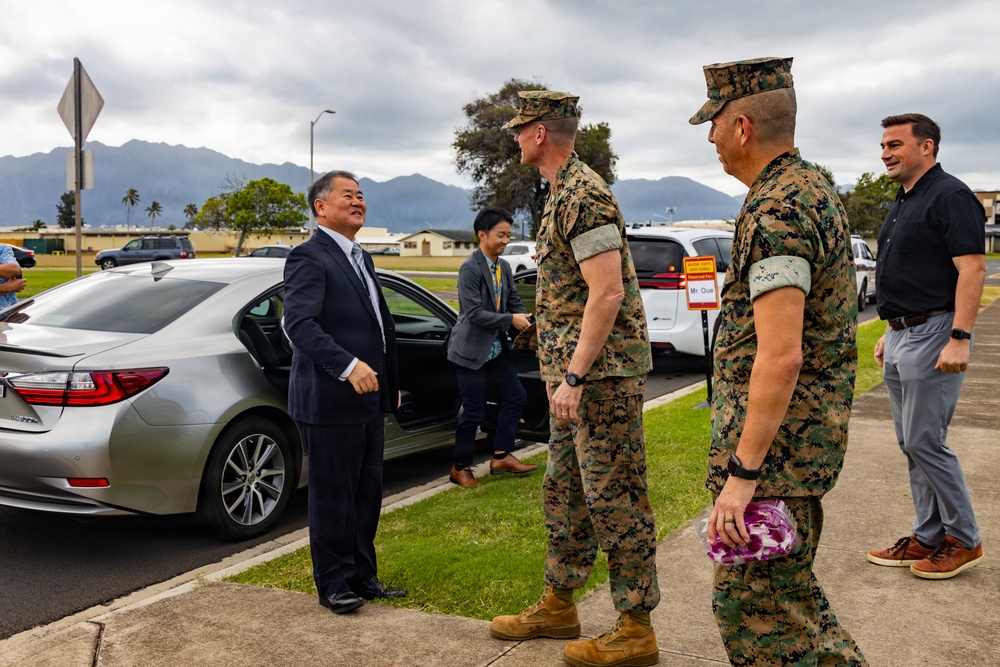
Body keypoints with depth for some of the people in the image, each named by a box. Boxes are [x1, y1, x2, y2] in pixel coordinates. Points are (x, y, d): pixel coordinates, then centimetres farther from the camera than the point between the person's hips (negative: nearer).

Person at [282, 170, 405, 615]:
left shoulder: (360, 258, 17)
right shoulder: (309, 257, -12)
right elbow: (299, 323, -25)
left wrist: (390, 384, 20)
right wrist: (348, 366, -35)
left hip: (368, 399, 9)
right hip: (330, 402, -9)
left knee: (367, 494, 16)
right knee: (333, 497, 3)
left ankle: (362, 577, 29)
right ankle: (333, 585, 18)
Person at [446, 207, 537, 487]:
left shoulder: (504, 267, 6)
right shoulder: (470, 268, -17)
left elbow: (514, 301, 10)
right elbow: (474, 313, -22)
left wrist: (526, 320, -10)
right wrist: (511, 320, -22)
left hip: (496, 348, 8)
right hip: (471, 350, -8)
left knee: (515, 397, 11)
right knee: (474, 412, -2)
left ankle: (501, 457, 23)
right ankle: (460, 468, 16)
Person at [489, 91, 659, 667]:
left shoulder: (583, 195, -15)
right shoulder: (566, 192, 17)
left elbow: (607, 293, -23)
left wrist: (573, 377, -23)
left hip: (602, 372, -11)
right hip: (577, 371, 11)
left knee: (613, 497, -3)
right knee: (566, 488, 17)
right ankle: (559, 606, 30)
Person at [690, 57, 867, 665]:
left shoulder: (776, 213, -21)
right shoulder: (817, 189, 12)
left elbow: (780, 354, -27)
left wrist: (742, 473, -24)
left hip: (775, 441, -10)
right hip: (812, 431, 10)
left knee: (752, 605, 2)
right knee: (787, 586, 23)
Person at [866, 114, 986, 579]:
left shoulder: (950, 196, -11)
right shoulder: (903, 202, 18)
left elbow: (972, 269, -19)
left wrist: (959, 338, -24)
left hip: (931, 335, -10)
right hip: (900, 336, 10)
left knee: (925, 442, -6)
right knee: (911, 443, 12)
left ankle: (964, 541, 9)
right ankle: (928, 537, 21)